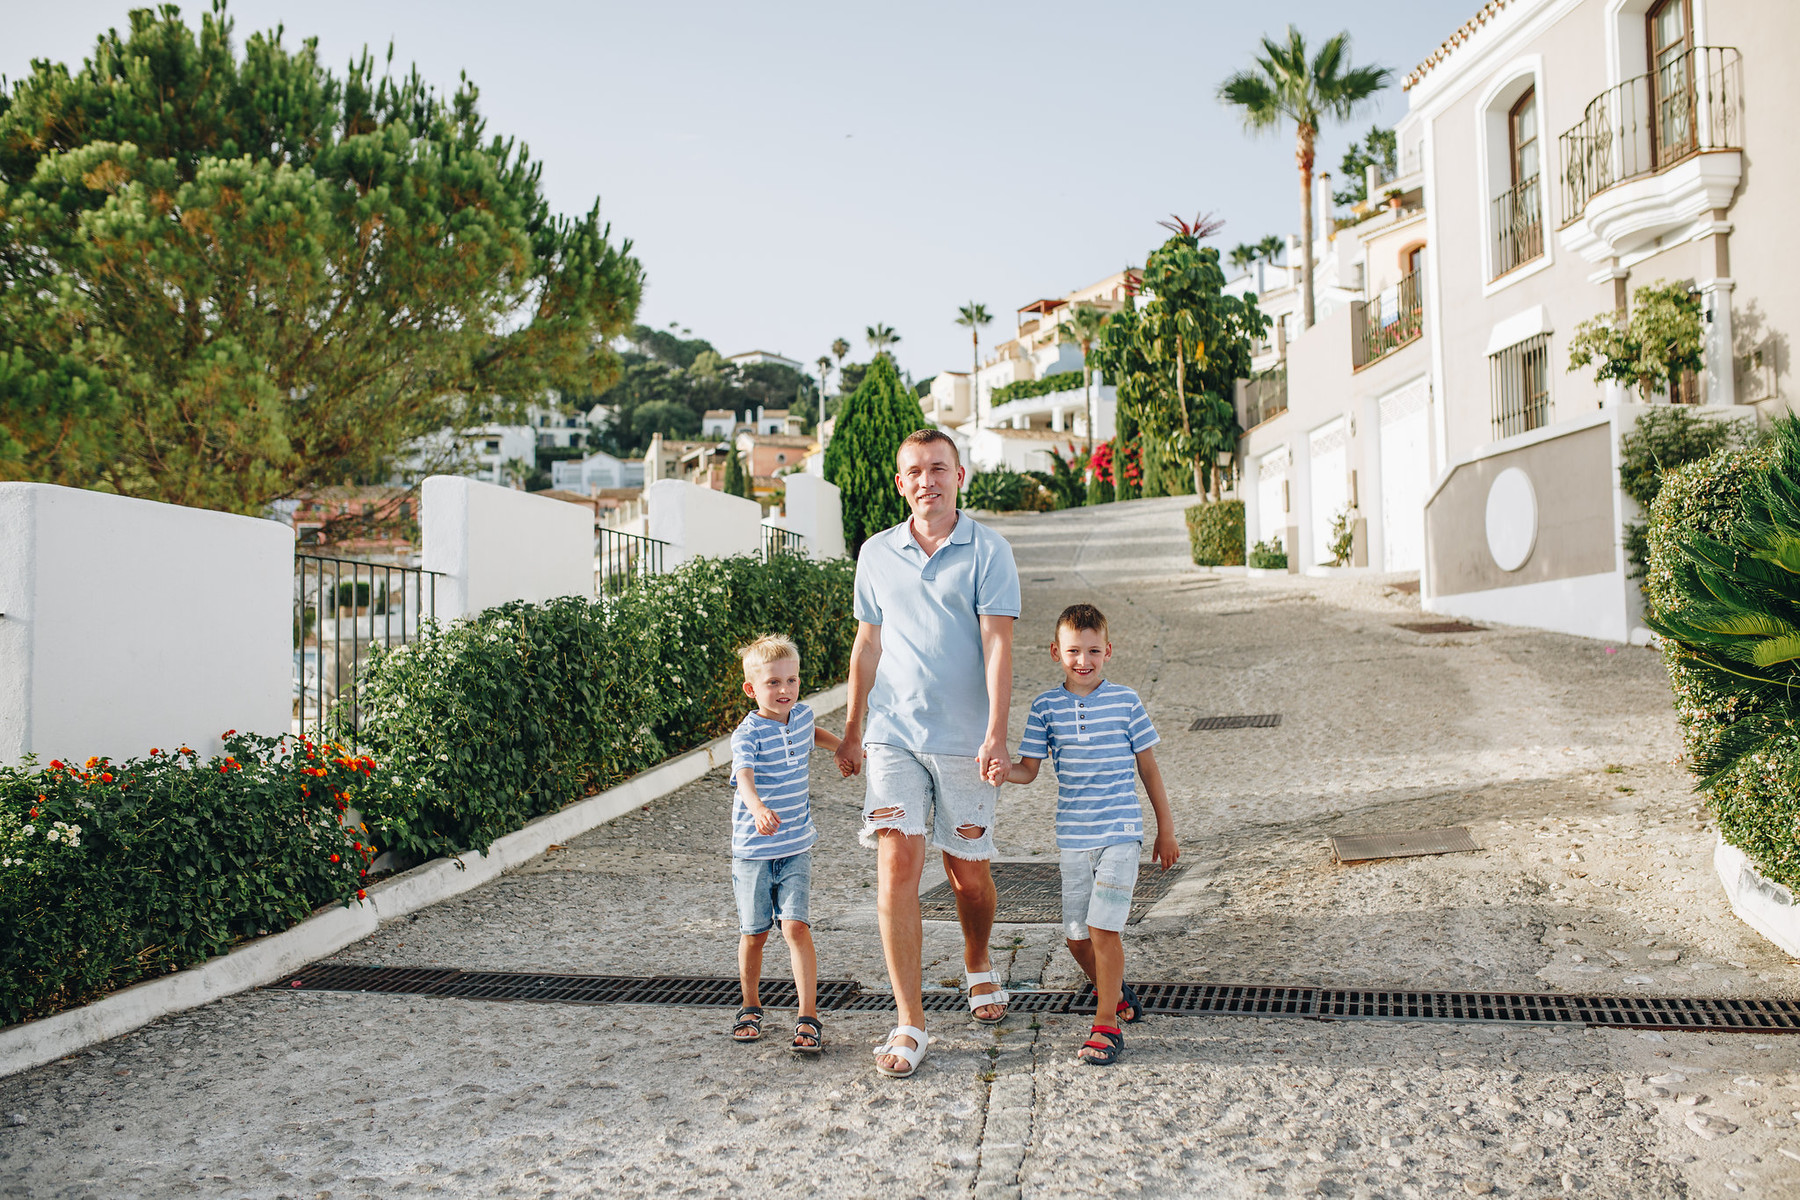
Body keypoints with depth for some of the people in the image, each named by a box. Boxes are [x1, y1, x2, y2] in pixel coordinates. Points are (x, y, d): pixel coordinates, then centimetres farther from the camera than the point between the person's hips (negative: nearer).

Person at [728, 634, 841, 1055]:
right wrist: (758, 808, -54)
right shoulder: (748, 734, -16)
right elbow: (744, 776, -35)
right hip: (753, 850, -3)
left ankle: (808, 1019, -5)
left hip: (797, 847, 3)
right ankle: (751, 1007, 30)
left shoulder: (802, 715, 2)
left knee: (796, 927, -9)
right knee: (754, 933, 8)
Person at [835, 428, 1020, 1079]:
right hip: (894, 733, 2)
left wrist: (996, 734, -18)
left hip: (965, 739, -2)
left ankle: (978, 968, 40)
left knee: (968, 871, 10)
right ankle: (909, 1023, -2)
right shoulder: (875, 554, 8)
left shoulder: (988, 551, -3)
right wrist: (852, 730, 16)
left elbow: (997, 646, -9)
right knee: (897, 865, -9)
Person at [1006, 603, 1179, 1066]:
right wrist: (998, 771, -20)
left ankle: (1106, 1025, 3)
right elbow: (1028, 769, 3)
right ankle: (1113, 989, 37)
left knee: (1103, 927, -11)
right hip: (1072, 836, 3)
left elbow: (1148, 767, 4)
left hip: (1119, 832, -3)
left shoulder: (1125, 701, -3)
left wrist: (1165, 829, 7)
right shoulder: (1046, 706, 1)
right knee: (1076, 934, 9)